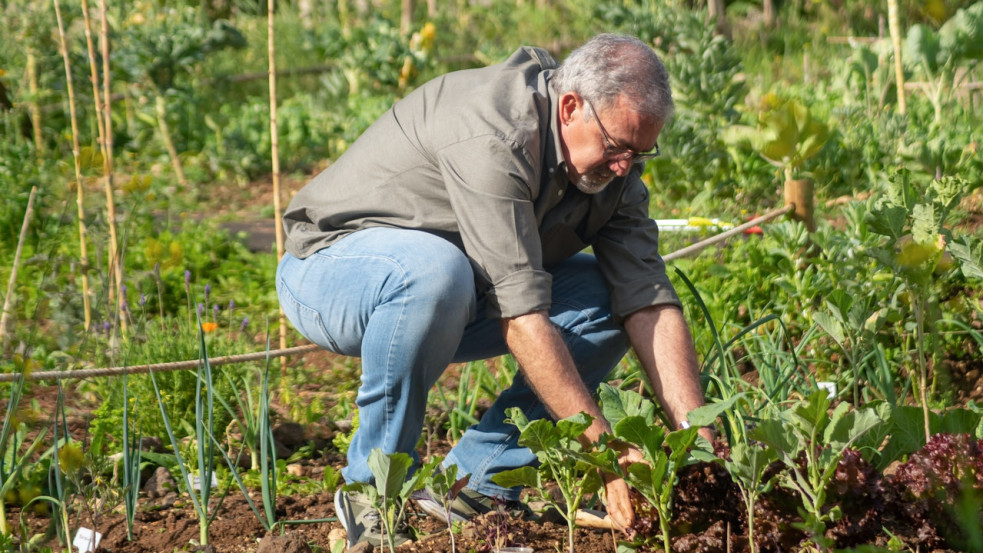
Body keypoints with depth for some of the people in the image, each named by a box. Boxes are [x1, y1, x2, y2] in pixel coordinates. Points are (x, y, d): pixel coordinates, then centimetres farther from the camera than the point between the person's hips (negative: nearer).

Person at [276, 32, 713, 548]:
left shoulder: (610, 164, -7)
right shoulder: (494, 137, -33)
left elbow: (651, 303, -12)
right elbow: (520, 314, -37)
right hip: (328, 269, -7)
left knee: (610, 297, -8)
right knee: (433, 268, -40)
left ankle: (474, 480, -5)